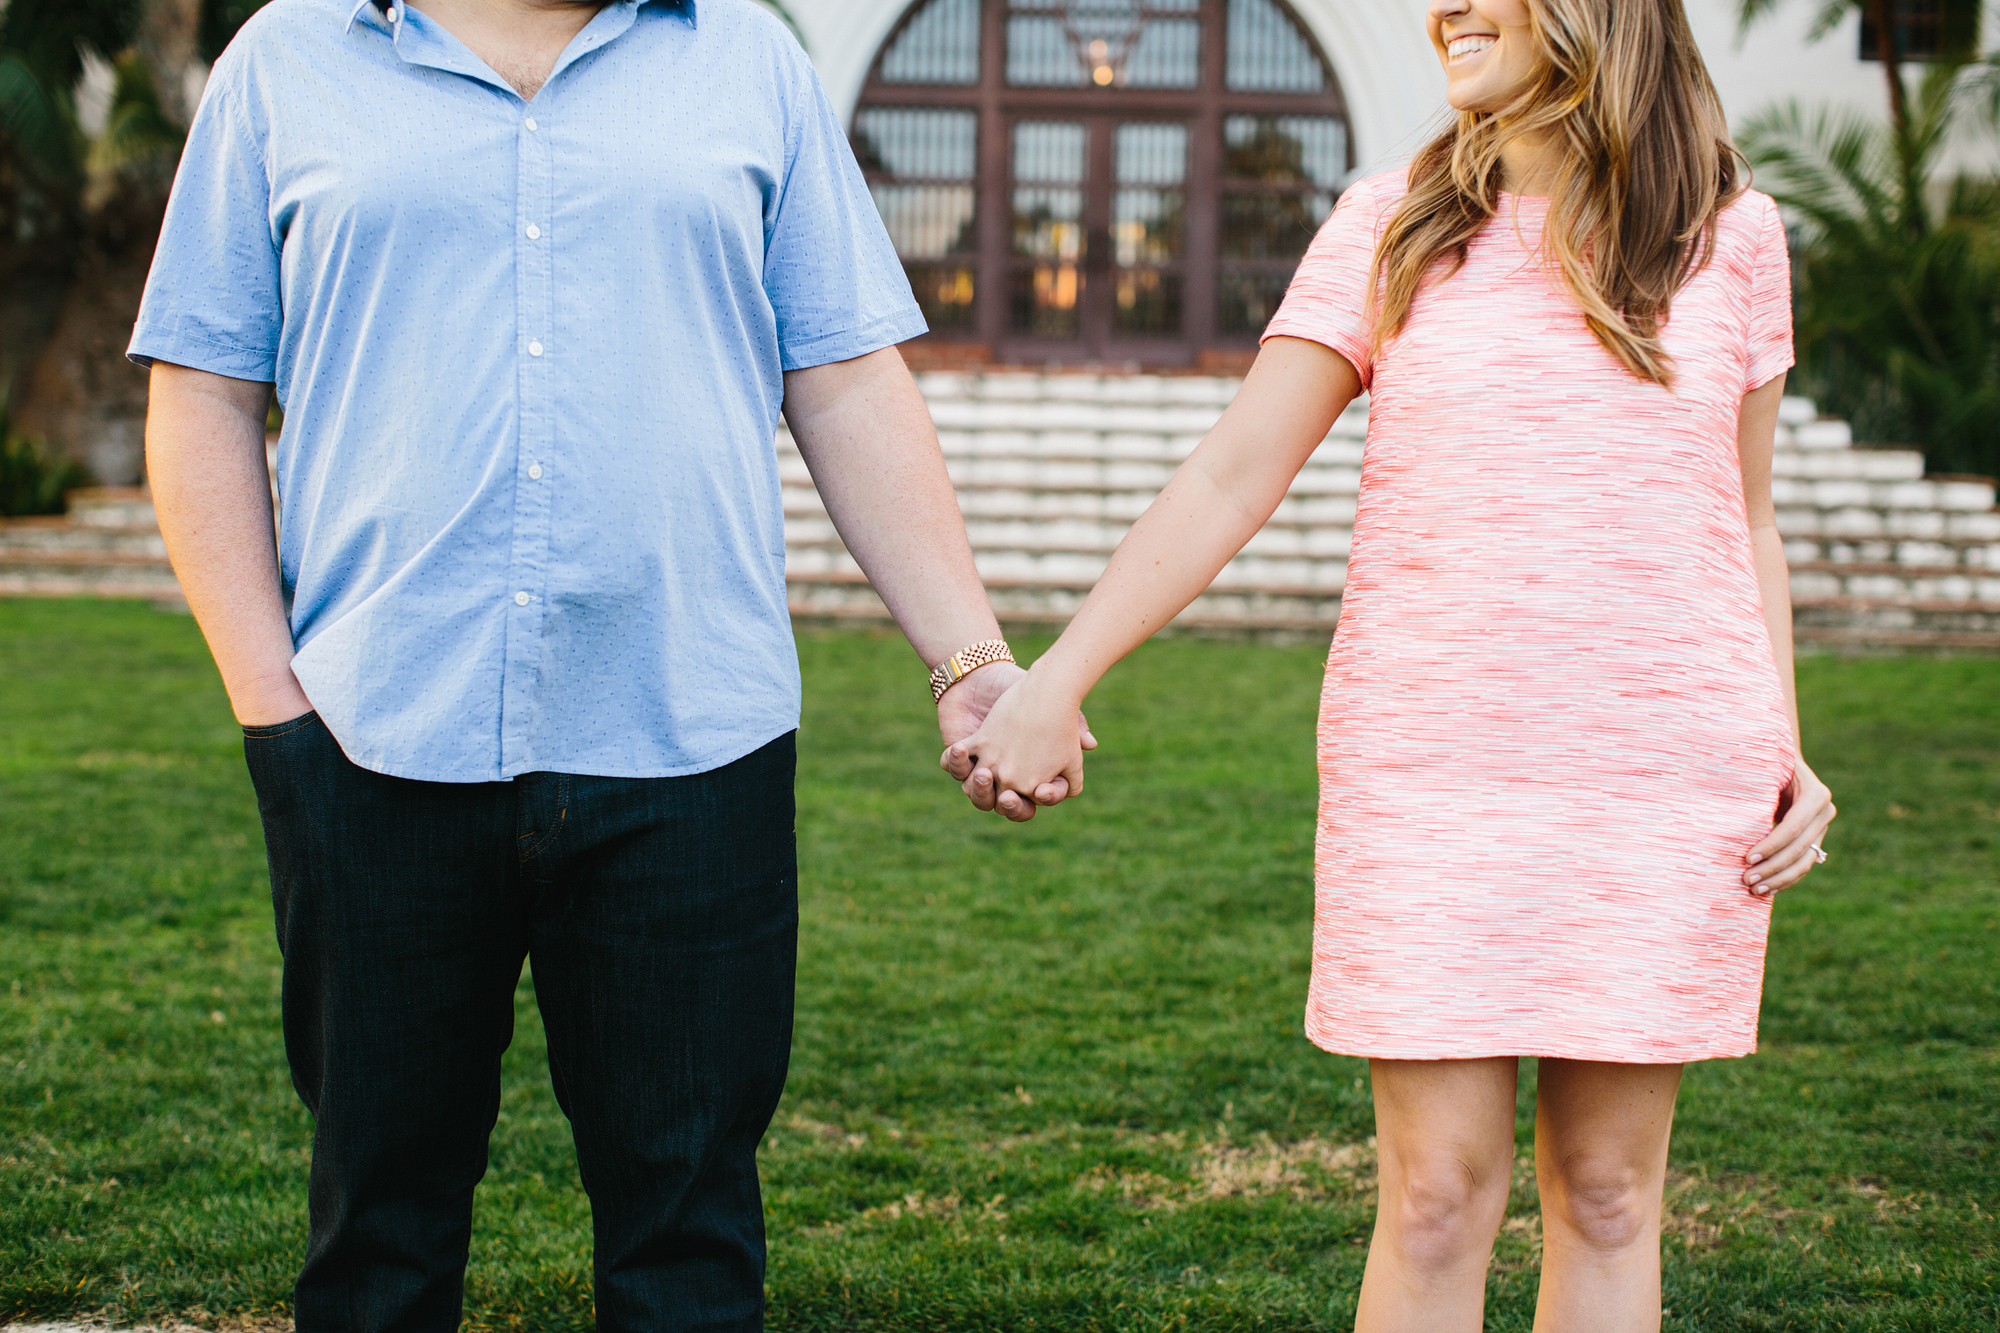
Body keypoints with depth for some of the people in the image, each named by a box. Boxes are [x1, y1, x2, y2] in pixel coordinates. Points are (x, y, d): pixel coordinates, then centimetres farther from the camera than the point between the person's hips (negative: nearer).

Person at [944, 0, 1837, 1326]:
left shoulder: (1732, 236, 6)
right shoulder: (1392, 227, 4)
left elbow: (1744, 526, 13)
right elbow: (1229, 479, 1)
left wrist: (1786, 760, 2)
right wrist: (1053, 681, -6)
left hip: (1668, 781, 1)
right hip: (1429, 772, 0)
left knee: (1607, 1192, 6)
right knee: (1436, 1195, -2)